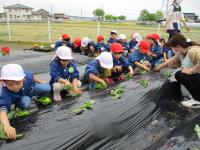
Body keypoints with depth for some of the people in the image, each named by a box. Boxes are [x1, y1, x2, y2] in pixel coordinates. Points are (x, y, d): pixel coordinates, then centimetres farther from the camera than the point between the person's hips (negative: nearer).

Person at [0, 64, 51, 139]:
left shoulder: (27, 75, -39)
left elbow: (33, 77, -14)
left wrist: (40, 82, 8)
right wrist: (7, 126, -78)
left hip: (31, 89, 3)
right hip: (20, 99, -2)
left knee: (47, 88, -18)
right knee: (25, 102, -35)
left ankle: (40, 97, 16)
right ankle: (19, 105, 3)